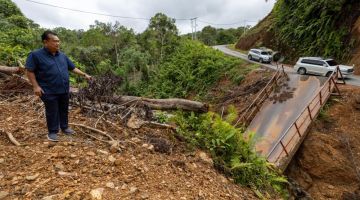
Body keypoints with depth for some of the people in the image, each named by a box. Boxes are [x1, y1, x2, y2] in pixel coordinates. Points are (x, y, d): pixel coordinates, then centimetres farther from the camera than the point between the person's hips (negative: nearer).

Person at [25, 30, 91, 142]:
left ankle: (64, 127, 31)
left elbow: (73, 68, 14)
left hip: (64, 90, 5)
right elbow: (29, 71, -8)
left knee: (64, 110, 15)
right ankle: (52, 132, 20)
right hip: (49, 91, -5)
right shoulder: (36, 55, -9)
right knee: (52, 112, 5)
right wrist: (35, 86, -14)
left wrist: (84, 75, 8)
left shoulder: (62, 56, 8)